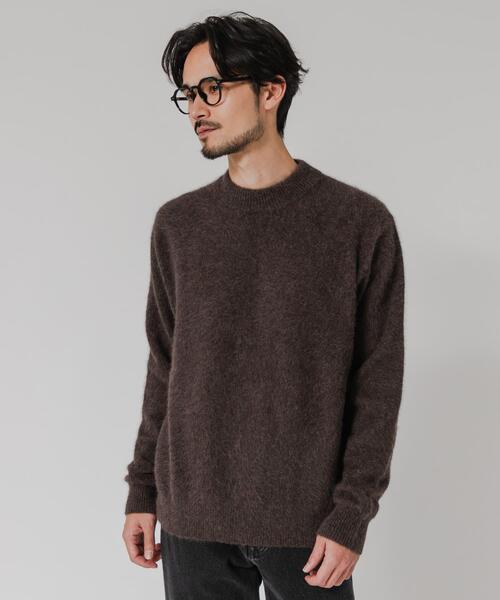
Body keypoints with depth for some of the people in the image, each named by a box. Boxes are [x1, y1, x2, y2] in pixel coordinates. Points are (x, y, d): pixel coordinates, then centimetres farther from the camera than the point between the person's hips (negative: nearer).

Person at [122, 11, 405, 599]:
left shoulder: (360, 221, -6)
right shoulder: (177, 225, 5)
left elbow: (379, 380, -5)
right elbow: (165, 367, 10)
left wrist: (351, 515, -9)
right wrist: (142, 491, 8)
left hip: (306, 527, -2)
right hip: (191, 522, 3)